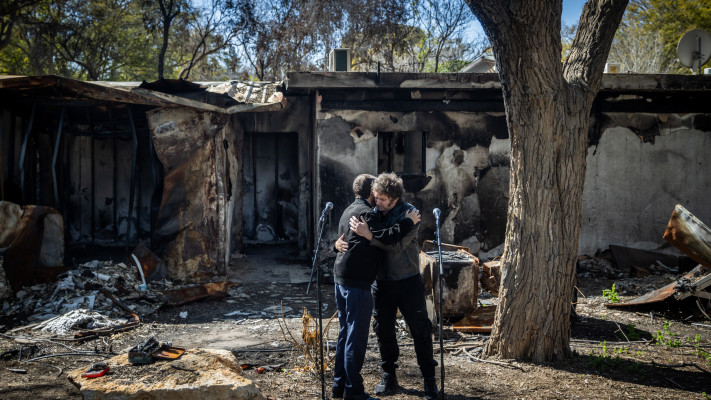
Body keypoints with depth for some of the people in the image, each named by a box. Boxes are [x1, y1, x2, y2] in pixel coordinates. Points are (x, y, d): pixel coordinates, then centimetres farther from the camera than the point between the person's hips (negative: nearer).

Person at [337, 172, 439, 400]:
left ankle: (429, 380, 15)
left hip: (407, 282, -4)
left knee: (420, 330, 2)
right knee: (383, 329, 9)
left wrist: (368, 235, -34)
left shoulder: (409, 214, -13)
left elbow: (397, 245, -26)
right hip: (381, 281, 4)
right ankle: (389, 377, 24)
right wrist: (339, 242, -13)